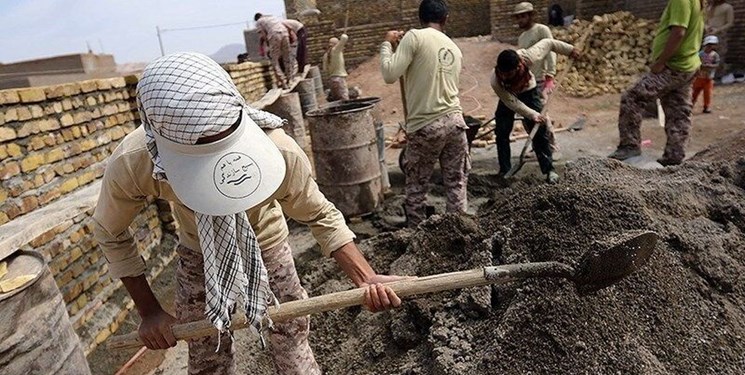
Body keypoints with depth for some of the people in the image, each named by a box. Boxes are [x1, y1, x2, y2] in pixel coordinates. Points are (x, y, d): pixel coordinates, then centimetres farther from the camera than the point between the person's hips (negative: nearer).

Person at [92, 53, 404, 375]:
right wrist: (149, 311, -10)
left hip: (267, 250, 0)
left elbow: (320, 215, -20)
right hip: (197, 255, 1)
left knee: (291, 338, 11)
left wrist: (365, 277, -32)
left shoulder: (280, 151, -37)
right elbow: (111, 234, -11)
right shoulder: (131, 164, -32)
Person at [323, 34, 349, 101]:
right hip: (339, 78, -8)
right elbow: (344, 38, -15)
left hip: (331, 79, 8)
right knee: (345, 101, -12)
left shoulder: (326, 55, 11)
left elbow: (325, 69, 13)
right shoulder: (336, 50, -7)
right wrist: (344, 35, 6)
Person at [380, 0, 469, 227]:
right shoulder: (455, 48, 15)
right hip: (454, 121, 5)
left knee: (416, 187, 9)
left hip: (425, 126, -5)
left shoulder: (414, 37, -6)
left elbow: (390, 75, -12)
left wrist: (387, 44, 4)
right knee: (456, 184, 13)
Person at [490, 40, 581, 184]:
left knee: (539, 131, -6)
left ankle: (549, 169, 1)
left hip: (528, 92, 0)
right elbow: (512, 103, -28)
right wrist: (532, 115, -29)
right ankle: (504, 171, 2)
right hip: (508, 95, 0)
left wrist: (569, 49, -8)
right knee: (501, 133, -9)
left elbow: (547, 43, -17)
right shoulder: (495, 81, -36)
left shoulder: (527, 58, -37)